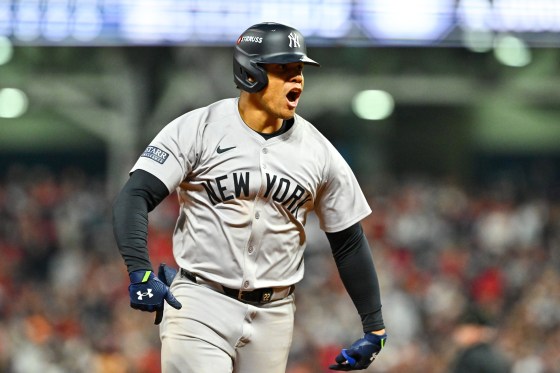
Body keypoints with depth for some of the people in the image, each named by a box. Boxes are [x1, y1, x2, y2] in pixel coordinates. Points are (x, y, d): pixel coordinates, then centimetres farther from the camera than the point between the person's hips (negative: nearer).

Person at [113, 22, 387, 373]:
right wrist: (140, 271, -29)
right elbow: (135, 198, -13)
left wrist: (374, 327, 9)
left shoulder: (318, 152, 4)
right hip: (200, 304, -4)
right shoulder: (196, 129, -7)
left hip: (273, 315, 4)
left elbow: (349, 242, 11)